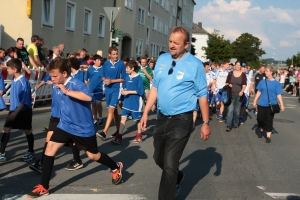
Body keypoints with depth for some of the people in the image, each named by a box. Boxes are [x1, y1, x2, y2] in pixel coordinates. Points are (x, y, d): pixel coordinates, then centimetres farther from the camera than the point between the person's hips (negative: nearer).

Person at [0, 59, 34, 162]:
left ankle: (31, 152, 24)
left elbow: (25, 101, -21)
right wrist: (12, 111, 17)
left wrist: (15, 113, -23)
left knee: (27, 131, 8)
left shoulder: (23, 81, -20)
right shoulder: (14, 80, 3)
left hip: (24, 111, -7)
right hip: (13, 110, 7)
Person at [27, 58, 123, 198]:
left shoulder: (76, 83, -22)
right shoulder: (60, 86, 1)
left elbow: (88, 97, -43)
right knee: (50, 147, -8)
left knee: (93, 156, 9)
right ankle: (43, 187, 0)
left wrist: (67, 91, -41)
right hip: (65, 126, 7)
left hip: (83, 128, -6)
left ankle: (116, 168, 39)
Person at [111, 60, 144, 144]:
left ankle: (139, 136, 29)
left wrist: (129, 92, -18)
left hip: (136, 102, -5)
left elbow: (141, 91, -17)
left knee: (137, 119, 11)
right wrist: (124, 90, -5)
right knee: (123, 117, -3)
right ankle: (119, 137, -2)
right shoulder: (127, 76, 4)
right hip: (127, 101, 5)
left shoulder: (138, 78, -13)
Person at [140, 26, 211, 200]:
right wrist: (146, 112, 8)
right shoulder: (162, 59, 4)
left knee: (169, 165, -3)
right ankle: (177, 178, 50)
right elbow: (155, 87, 10)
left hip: (181, 121, -6)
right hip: (162, 118, 6)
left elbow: (202, 96, -8)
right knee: (159, 158, 21)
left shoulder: (195, 65, -12)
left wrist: (206, 123, -7)